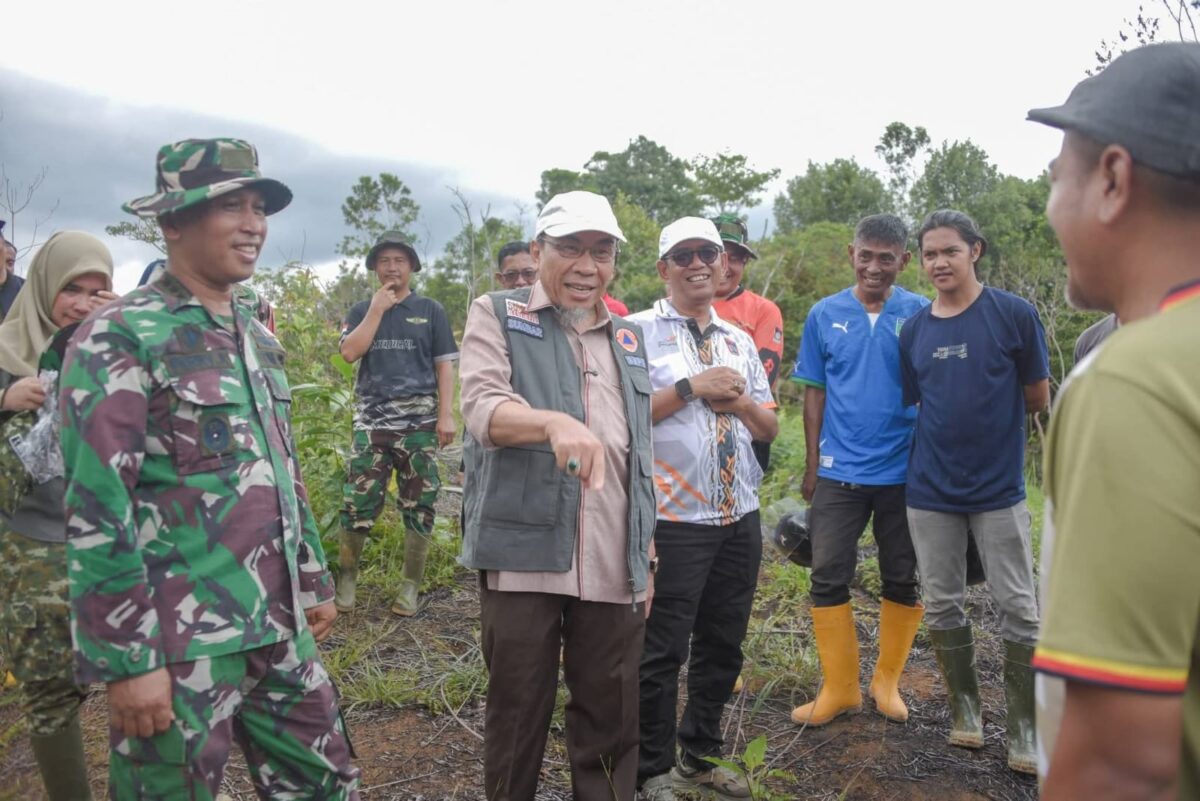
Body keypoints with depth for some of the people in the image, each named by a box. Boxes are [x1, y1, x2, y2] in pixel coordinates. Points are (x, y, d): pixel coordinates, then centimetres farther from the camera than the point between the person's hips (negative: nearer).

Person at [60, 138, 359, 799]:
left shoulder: (258, 338, 12)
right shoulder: (117, 339, -12)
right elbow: (96, 514, -17)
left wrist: (313, 581, 20)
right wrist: (127, 659, -17)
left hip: (280, 631, 7)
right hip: (180, 645, -7)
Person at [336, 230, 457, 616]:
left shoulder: (430, 310, 8)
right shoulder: (362, 311, 13)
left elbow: (444, 365, 4)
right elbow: (349, 352, -4)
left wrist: (446, 414, -6)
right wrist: (377, 309, -6)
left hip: (419, 422, -1)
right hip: (371, 422, 1)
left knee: (419, 506, 2)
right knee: (357, 504, -1)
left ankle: (410, 587, 11)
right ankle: (347, 577, 15)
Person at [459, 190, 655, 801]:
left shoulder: (628, 340, 16)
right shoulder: (496, 316, 2)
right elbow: (482, 406, -17)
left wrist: (645, 556, 17)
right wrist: (557, 422, -37)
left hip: (613, 568, 4)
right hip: (524, 556, -4)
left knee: (612, 718, 11)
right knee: (517, 715, 9)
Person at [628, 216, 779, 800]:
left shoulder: (740, 341, 15)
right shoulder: (640, 331, -4)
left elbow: (769, 429, 15)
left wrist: (740, 402, -6)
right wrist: (692, 387, -17)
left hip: (740, 515, 6)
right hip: (674, 517, -6)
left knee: (723, 645, 16)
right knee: (662, 650, 4)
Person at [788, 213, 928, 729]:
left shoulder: (921, 314, -2)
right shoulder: (825, 315, 1)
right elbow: (815, 393, 5)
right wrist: (811, 466, 4)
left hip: (904, 472, 0)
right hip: (839, 471, 1)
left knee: (903, 580, 11)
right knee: (828, 578, 2)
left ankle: (888, 681, 29)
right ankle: (839, 687, 16)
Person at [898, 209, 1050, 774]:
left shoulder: (1015, 315, -7)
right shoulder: (913, 330, 3)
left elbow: (1037, 400, 0)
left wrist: (988, 420, 5)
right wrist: (954, 424, 1)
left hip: (998, 487, -3)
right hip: (930, 491, 3)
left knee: (1018, 608, 3)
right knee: (941, 606, 10)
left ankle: (1024, 728, 17)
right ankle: (965, 706, 27)